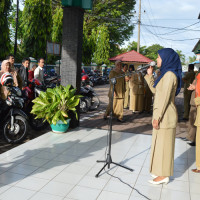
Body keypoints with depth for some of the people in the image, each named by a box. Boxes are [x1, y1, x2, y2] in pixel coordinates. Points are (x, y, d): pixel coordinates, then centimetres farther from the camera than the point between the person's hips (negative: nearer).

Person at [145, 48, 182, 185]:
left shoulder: (170, 74, -17)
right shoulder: (165, 73, 14)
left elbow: (165, 98, -22)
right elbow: (155, 90, 20)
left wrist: (157, 117, -22)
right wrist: (149, 75, 14)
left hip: (165, 116, -10)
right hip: (162, 115, 10)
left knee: (163, 143, -1)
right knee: (160, 143, 16)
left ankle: (164, 175, 11)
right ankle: (161, 171, 29)